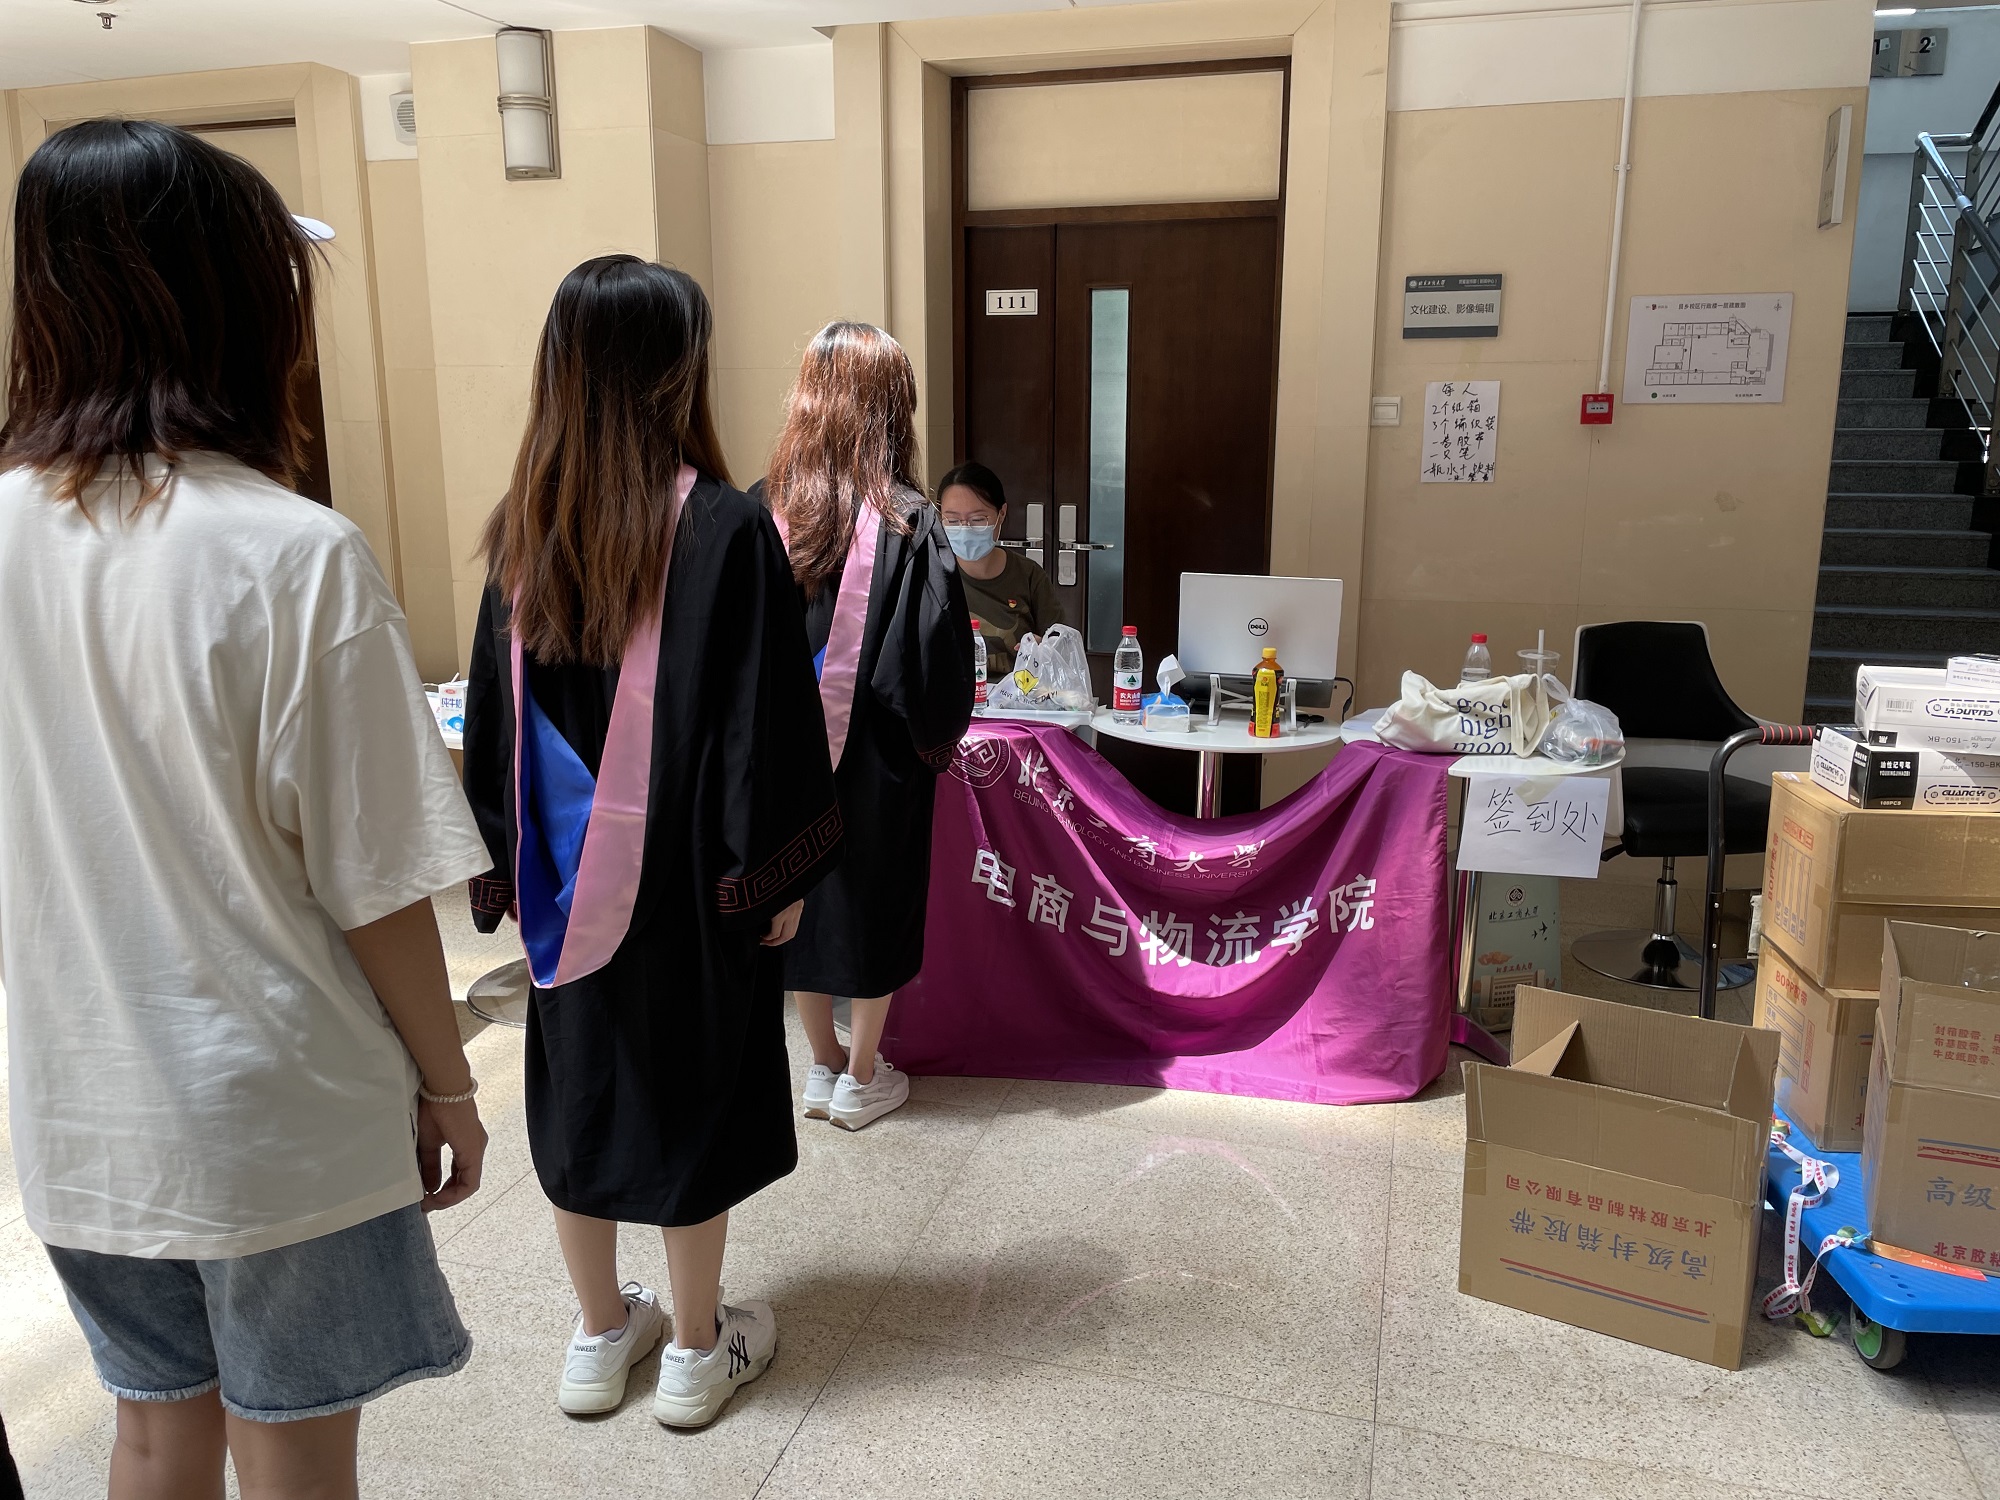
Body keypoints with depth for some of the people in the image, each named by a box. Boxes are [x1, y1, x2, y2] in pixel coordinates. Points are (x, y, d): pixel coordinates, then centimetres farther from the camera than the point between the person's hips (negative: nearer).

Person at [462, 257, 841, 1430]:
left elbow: (496, 707, 5)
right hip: (685, 873, -4)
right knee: (694, 1086, 11)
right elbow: (764, 719, -15)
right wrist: (777, 874, -5)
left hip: (566, 868, 5)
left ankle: (602, 1334, 35)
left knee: (581, 1081, 18)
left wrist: (507, 858, 14)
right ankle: (699, 1350, 28)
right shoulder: (725, 528, -17)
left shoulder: (524, 528, -2)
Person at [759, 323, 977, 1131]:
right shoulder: (907, 524, -18)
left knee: (802, 896, 18)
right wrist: (938, 737, 3)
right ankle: (862, 1078, 26)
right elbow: (938, 650, -14)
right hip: (878, 761, -3)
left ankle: (822, 1068, 33)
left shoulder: (762, 512, -8)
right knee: (876, 899, 13)